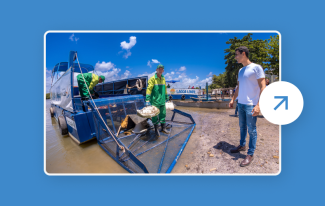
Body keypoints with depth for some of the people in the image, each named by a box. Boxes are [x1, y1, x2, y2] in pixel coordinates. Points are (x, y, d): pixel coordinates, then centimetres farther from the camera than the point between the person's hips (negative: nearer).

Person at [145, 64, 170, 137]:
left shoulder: (163, 78, 11)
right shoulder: (152, 78, -8)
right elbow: (149, 89, -13)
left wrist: (166, 98, 21)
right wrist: (147, 100, -20)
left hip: (162, 101, 6)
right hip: (155, 101, -5)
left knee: (163, 114, 13)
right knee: (155, 115, 5)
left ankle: (163, 128, 28)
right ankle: (156, 129, 22)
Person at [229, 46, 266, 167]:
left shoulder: (256, 68, -7)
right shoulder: (240, 71, 15)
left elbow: (263, 87, -13)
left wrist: (258, 105, -20)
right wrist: (233, 99, 16)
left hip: (251, 105, -7)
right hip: (240, 104, 7)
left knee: (251, 130, 1)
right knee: (242, 127, 16)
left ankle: (250, 154, 13)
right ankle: (242, 145, 32)